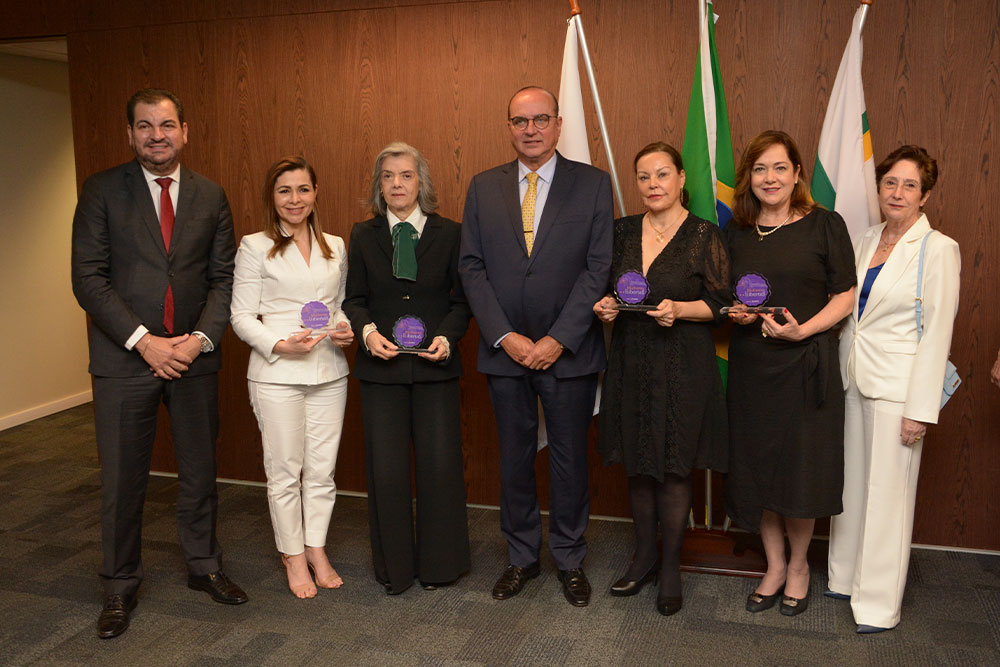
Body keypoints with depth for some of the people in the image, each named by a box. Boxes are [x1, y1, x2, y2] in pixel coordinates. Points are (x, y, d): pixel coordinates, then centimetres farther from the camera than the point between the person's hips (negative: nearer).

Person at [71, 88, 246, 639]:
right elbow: (88, 279, -7)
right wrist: (144, 342, -15)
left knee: (200, 470, 13)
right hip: (124, 359, -2)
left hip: (194, 355, 2)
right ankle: (120, 587, 25)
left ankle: (203, 566, 32)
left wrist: (199, 339, -10)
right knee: (122, 480, 7)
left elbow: (223, 277, 4)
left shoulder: (210, 196, 6)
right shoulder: (101, 191, -2)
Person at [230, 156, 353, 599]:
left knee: (322, 468, 9)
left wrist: (347, 330, -3)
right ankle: (293, 556, 22)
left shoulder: (335, 247, 12)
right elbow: (242, 317, -4)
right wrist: (280, 344, -18)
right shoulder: (255, 247, -2)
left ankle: (317, 549, 26)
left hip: (329, 372, 4)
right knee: (285, 471, 5)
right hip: (277, 375, -4)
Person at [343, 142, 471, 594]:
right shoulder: (363, 236, 8)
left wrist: (447, 336, -12)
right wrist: (367, 330, -12)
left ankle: (437, 563, 22)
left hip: (435, 366, -1)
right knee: (387, 468, 3)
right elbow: (354, 298, 8)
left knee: (440, 464, 2)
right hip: (382, 367, 1)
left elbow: (463, 298, 5)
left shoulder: (448, 233, 4)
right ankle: (394, 567, 22)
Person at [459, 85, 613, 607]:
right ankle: (521, 557, 28)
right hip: (505, 349, 2)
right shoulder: (483, 188, 6)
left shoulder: (592, 183, 0)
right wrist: (505, 337, -9)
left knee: (569, 458, 8)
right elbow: (472, 268, 2)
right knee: (514, 458, 12)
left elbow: (599, 267, -6)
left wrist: (557, 340, -13)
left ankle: (569, 560, 26)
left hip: (568, 350, -2)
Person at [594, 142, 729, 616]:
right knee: (636, 465, 12)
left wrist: (679, 310, -21)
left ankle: (670, 566, 20)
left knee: (673, 468, 2)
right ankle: (643, 557, 29)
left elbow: (720, 303, -5)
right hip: (631, 361, 4)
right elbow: (607, 287, 15)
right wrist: (604, 306, -6)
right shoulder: (623, 230, 8)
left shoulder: (704, 235, -5)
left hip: (682, 365, -4)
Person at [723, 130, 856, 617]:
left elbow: (845, 298, -3)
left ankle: (798, 565, 28)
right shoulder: (736, 231, 8)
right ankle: (774, 566, 27)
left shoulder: (825, 225, -3)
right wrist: (736, 313, -4)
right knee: (756, 467, 8)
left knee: (800, 471, 4)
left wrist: (803, 330, -18)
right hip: (750, 364, 4)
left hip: (805, 364, -3)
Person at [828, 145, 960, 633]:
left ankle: (879, 602, 16)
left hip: (897, 388, -6)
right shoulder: (865, 242, 9)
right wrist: (840, 374, 10)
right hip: (854, 381, 6)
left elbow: (937, 332, -12)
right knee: (852, 484, 14)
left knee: (887, 494, 2)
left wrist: (920, 409, -15)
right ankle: (846, 579, 30)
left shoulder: (938, 249, -9)